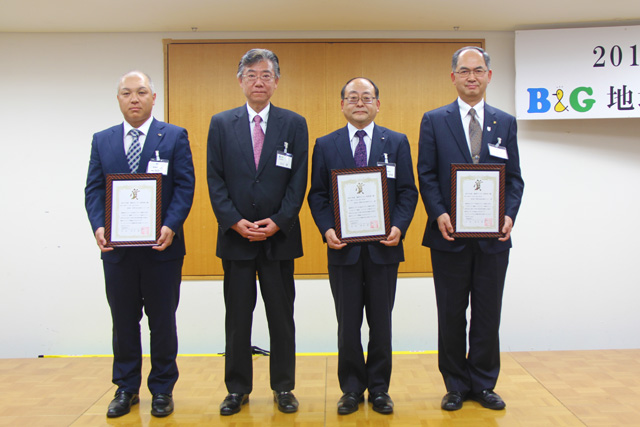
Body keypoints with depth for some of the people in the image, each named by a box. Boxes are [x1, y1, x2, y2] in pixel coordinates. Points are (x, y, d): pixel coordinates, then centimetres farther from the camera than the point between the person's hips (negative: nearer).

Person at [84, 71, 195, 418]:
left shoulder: (174, 136, 2)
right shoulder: (102, 140, 10)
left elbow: (185, 186, -5)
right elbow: (93, 189, 5)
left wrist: (171, 227, -20)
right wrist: (98, 226, -13)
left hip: (162, 246, -2)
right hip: (116, 247, 3)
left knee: (162, 321, 8)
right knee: (123, 321, 13)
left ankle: (162, 389, 23)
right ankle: (126, 388, 28)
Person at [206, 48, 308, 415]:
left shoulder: (294, 124, 4)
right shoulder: (221, 124, 6)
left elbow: (299, 181, -1)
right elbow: (215, 180, 1)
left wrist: (277, 222, -10)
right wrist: (236, 222, -10)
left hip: (279, 236, 0)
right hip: (235, 236, 1)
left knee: (282, 317, 8)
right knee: (238, 317, 9)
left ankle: (283, 387, 23)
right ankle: (238, 388, 24)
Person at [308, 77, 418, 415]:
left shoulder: (397, 142, 8)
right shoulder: (325, 145, 8)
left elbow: (408, 191, 4)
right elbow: (317, 195, 5)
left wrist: (399, 227, -12)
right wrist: (327, 230, -11)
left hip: (384, 248, 0)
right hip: (343, 248, 0)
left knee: (381, 324, 9)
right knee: (348, 325, 8)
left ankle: (379, 388, 24)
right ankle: (351, 389, 23)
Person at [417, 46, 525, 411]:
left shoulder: (506, 122, 10)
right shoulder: (434, 121, 4)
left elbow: (515, 178, 7)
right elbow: (426, 175, 0)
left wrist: (509, 215, -10)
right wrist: (439, 214, -15)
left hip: (493, 235, 2)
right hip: (450, 234, -1)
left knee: (488, 314, 10)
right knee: (451, 314, 8)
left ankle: (483, 384, 26)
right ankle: (456, 385, 24)